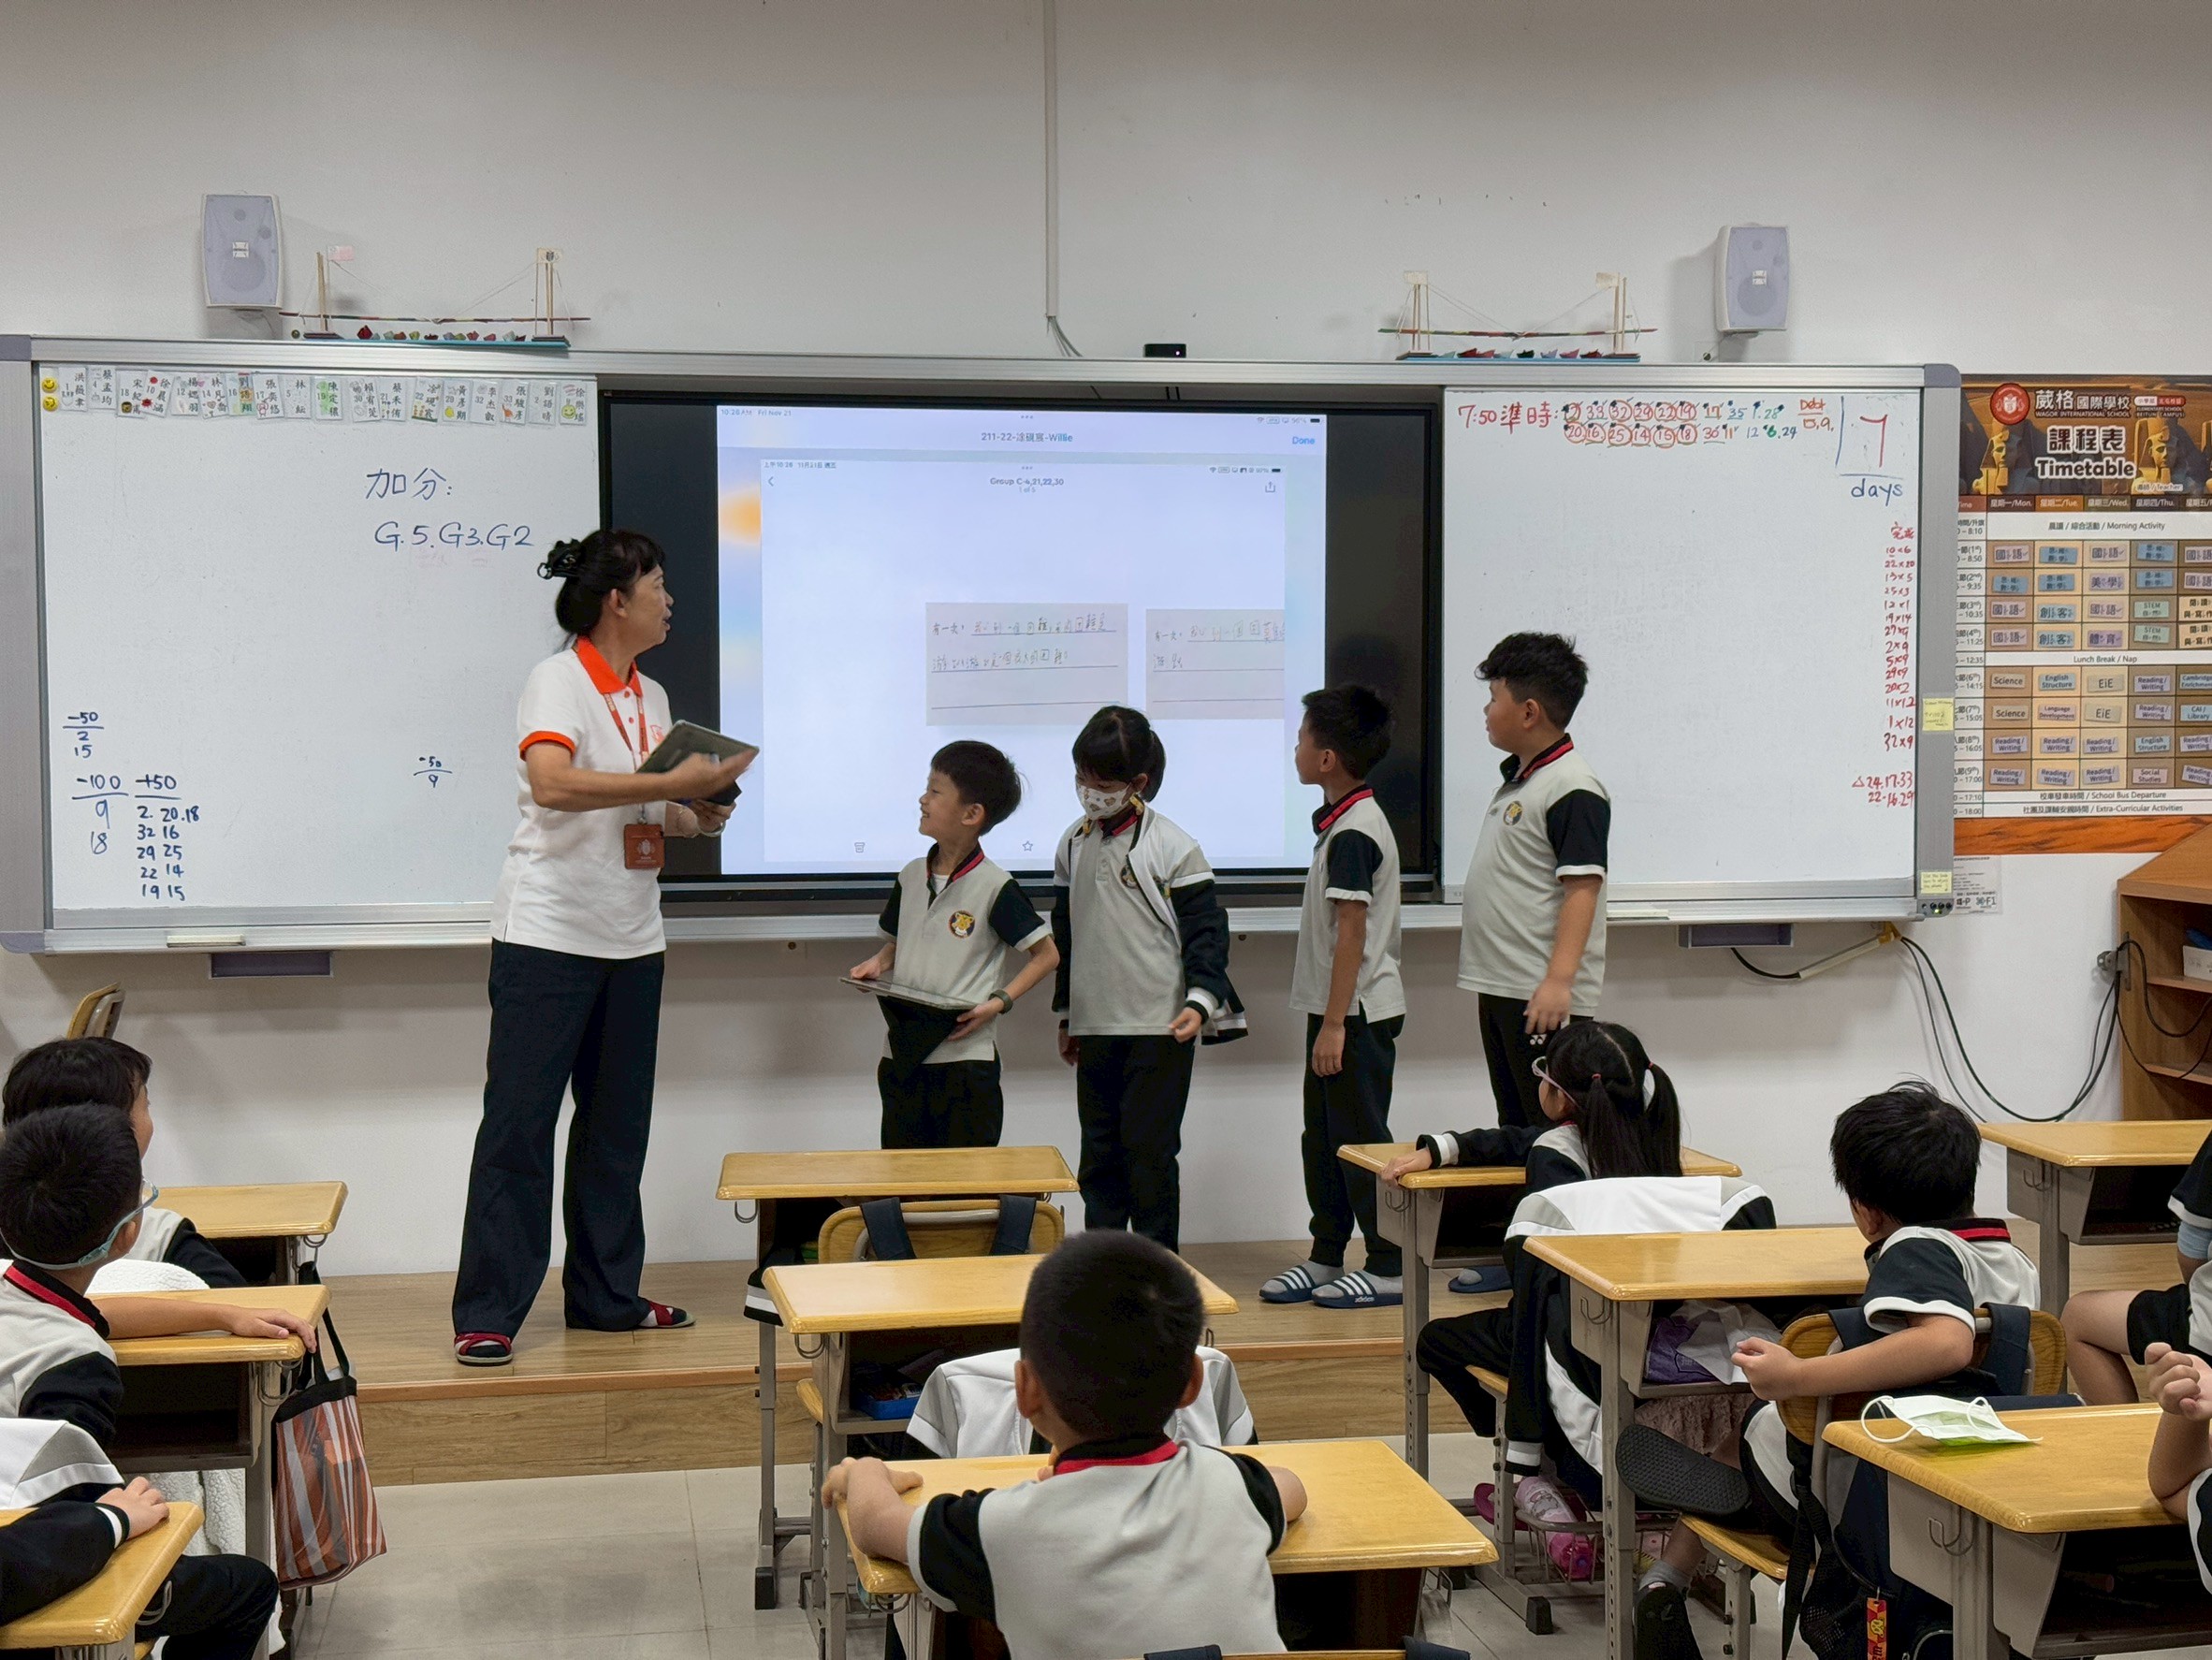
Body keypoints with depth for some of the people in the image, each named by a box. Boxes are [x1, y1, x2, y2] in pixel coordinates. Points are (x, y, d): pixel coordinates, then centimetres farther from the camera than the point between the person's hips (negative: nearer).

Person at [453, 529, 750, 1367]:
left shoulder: (650, 696, 15)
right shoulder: (557, 680, -10)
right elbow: (553, 784, -27)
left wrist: (697, 816, 3)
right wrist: (673, 784, -26)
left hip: (630, 938, 8)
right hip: (548, 934, -8)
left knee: (617, 1126, 12)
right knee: (518, 1122, -5)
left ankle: (607, 1296, 22)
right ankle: (486, 1313, 0)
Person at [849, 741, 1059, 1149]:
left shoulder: (994, 887, -9)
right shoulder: (911, 877, 8)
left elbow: (1047, 954, -4)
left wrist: (1000, 1001, -15)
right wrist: (877, 964, 2)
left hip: (965, 1057, -6)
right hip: (903, 1056, 6)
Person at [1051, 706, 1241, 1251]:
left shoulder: (1173, 845, -7)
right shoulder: (1073, 844, 9)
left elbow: (1206, 929, -7)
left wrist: (1200, 1001, -19)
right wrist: (1066, 1013, 20)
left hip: (1160, 1027, -5)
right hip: (1094, 1026, 5)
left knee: (1151, 1150, -1)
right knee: (1099, 1153, 9)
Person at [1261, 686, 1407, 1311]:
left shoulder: (1353, 832, -19)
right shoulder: (1342, 820, 13)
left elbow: (1352, 931, -21)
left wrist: (1334, 1024, -21)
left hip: (1357, 1012, -10)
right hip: (1336, 1008, 10)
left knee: (1360, 1139, -3)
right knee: (1322, 1139, 15)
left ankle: (1390, 1270, 5)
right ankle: (1325, 1259, 25)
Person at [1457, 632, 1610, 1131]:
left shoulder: (1573, 790, -15)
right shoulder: (1516, 780, 16)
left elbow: (1582, 888, -21)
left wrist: (1559, 979, -28)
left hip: (1543, 995, -10)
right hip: (1499, 988, 10)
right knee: (1515, 1124, 15)